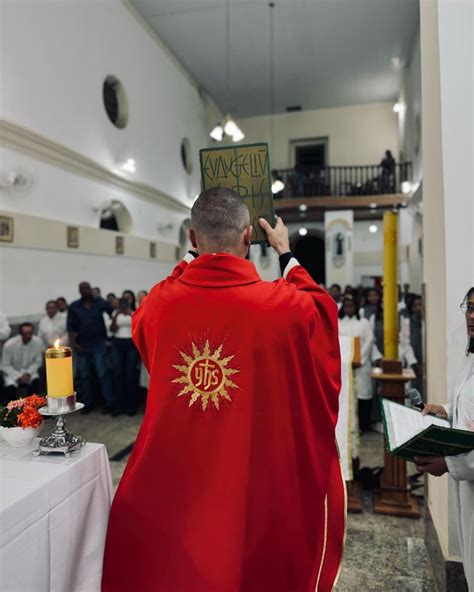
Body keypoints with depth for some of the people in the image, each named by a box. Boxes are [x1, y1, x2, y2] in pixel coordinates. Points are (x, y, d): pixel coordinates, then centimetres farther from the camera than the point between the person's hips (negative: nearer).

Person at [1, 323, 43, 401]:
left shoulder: (38, 342, -17)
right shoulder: (9, 345, -22)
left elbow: (38, 361, -4)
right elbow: (5, 366, -12)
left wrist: (28, 373, -18)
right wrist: (18, 377, -20)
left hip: (29, 372, 1)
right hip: (13, 373, -1)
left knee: (36, 381, -27)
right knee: (10, 387, -29)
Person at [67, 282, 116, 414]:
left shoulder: (100, 302, 0)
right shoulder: (74, 307, 3)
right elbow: (71, 327, 1)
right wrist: (73, 343, -7)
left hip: (98, 343, -2)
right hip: (82, 345, 2)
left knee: (102, 372, -6)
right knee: (84, 375, 8)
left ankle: (110, 403, -2)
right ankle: (87, 403, 20)